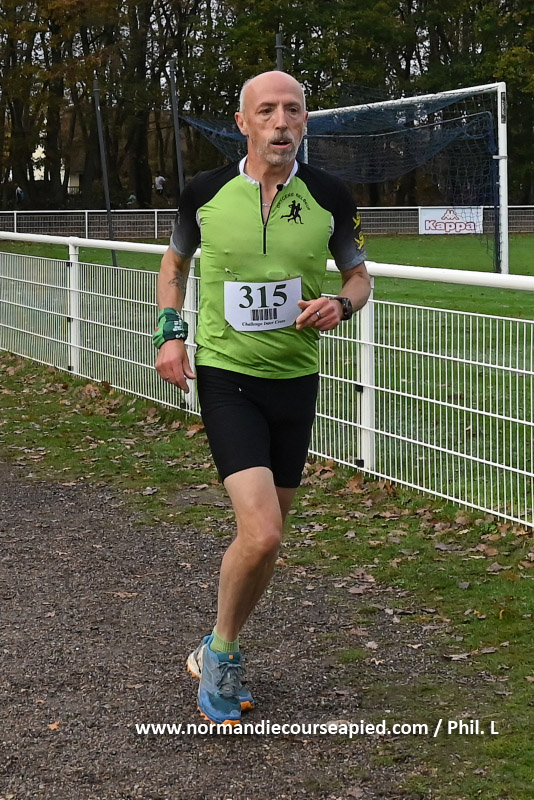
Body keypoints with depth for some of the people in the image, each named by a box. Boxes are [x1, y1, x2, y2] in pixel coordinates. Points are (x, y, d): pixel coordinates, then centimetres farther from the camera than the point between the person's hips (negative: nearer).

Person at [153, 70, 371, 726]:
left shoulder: (329, 197, -3)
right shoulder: (205, 193, -5)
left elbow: (358, 275, 11)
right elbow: (174, 261, 13)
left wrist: (340, 305, -11)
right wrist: (170, 332, -1)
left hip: (294, 379, 3)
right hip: (225, 377, -3)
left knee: (264, 536, 12)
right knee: (261, 533, -18)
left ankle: (218, 655, 34)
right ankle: (221, 651, 8)